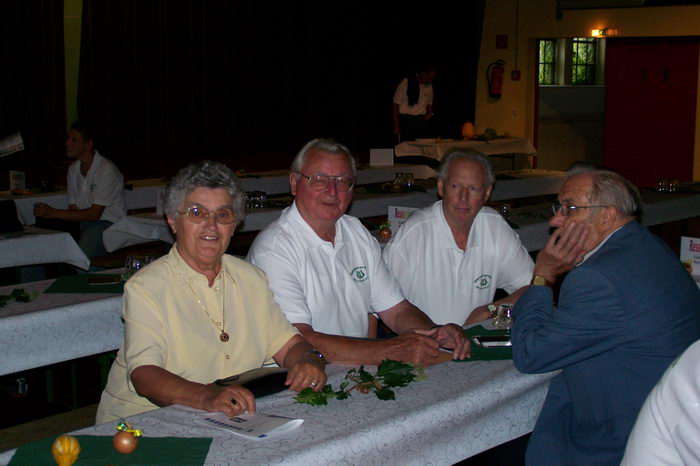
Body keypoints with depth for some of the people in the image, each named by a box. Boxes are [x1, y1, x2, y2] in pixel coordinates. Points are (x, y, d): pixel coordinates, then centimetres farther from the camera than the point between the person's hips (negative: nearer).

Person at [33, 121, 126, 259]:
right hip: (82, 221, 7)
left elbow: (94, 214, -17)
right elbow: (73, 208, 12)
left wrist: (54, 213, -19)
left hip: (108, 222, -7)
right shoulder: (73, 169, 13)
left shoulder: (106, 169, -14)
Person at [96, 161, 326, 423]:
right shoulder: (145, 288, -8)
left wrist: (308, 360, -12)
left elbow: (287, 344, 12)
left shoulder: (251, 279, 13)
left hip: (241, 418, 5)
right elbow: (144, 375, -20)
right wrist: (207, 396, -37)